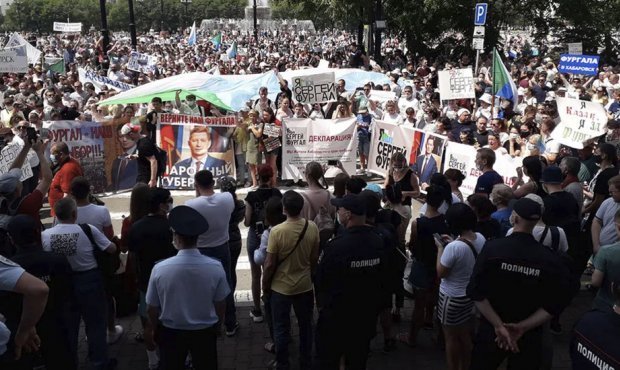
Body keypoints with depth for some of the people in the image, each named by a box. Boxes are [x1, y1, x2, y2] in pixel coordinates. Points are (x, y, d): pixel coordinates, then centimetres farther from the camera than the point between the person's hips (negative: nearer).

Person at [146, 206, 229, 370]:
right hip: (205, 332, 1)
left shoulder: (160, 269, -24)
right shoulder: (216, 267, -22)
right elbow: (220, 304, -8)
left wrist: (157, 330, 11)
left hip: (171, 332, 0)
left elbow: (152, 309, -11)